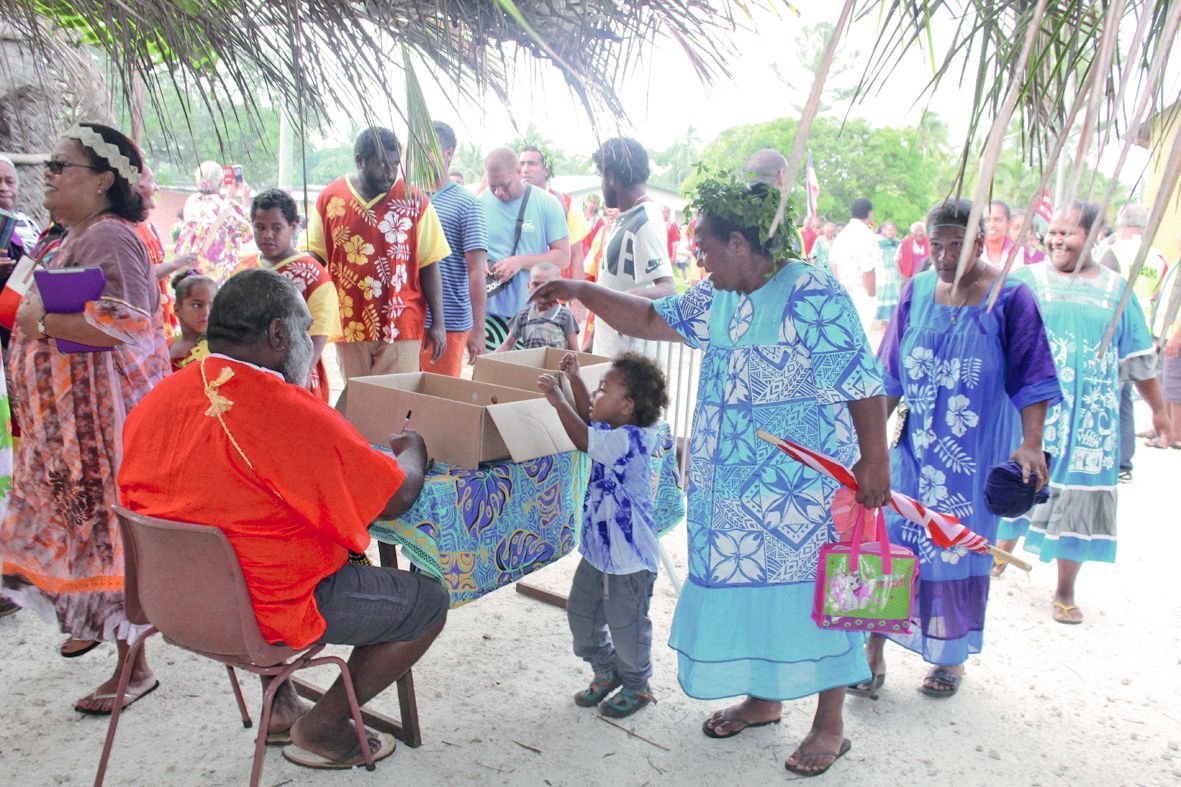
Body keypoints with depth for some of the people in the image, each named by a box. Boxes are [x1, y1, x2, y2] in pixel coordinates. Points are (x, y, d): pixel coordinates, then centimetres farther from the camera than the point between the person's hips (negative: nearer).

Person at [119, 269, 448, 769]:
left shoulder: (154, 402, -3)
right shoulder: (289, 413, -25)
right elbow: (397, 497, -17)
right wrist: (413, 447, 4)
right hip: (264, 610, -8)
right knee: (429, 602, 7)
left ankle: (280, 707, 34)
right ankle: (321, 729, 18)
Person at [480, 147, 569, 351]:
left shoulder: (547, 203, 0)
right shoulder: (480, 204, 5)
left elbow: (563, 256, -1)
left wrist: (520, 261, -14)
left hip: (532, 310, -1)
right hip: (488, 310, 1)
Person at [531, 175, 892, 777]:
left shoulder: (811, 294, -16)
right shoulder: (717, 299, 9)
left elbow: (862, 383, -17)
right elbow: (653, 320, 17)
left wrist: (874, 461, -18)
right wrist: (579, 291, 13)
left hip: (804, 492, -8)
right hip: (733, 489, 8)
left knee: (812, 595, 3)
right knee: (743, 583, 16)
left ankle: (829, 726, 21)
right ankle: (762, 700, 36)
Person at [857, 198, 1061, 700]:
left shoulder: (1008, 298, -7)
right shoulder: (917, 291, 3)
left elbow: (1030, 377, -8)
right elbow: (892, 374, 8)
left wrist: (1031, 443, -17)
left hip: (976, 452, -3)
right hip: (913, 446, 3)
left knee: (961, 546, 7)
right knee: (891, 539, 0)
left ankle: (952, 658, 25)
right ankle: (873, 653, 10)